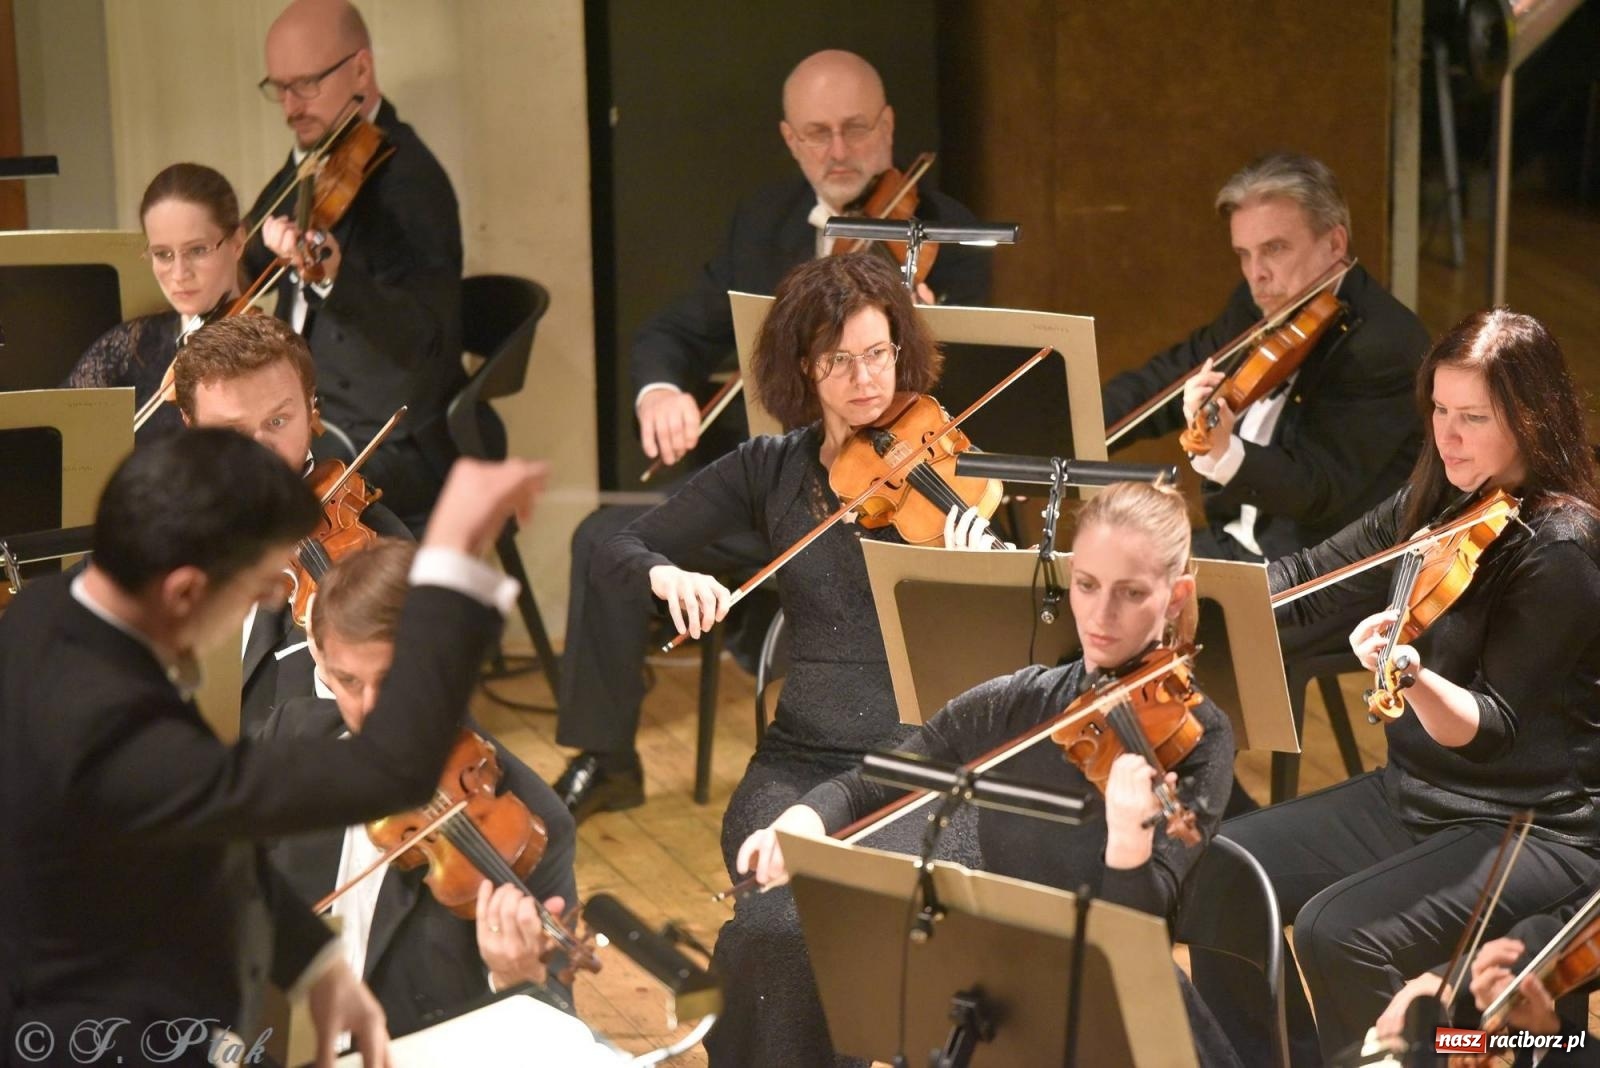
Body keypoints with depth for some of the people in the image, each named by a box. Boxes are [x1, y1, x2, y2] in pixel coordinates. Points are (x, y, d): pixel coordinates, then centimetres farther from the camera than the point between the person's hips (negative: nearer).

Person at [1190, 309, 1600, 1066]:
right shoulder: (1437, 504, 3)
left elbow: (1491, 727, -24)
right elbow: (1309, 581, 8)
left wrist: (1413, 674, -44)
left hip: (1533, 828, -8)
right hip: (1414, 795, 8)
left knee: (1337, 933, -28)